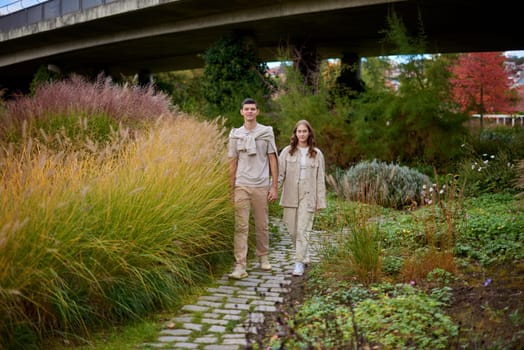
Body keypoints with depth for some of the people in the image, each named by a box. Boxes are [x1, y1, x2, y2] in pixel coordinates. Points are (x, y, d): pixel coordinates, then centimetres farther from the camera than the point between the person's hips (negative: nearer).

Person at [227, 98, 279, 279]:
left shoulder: (267, 132, 3)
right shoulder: (235, 135, 7)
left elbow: (272, 160, 3)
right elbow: (233, 162, 10)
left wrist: (274, 186, -1)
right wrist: (231, 189, 8)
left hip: (261, 186, 0)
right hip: (241, 186, 0)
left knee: (262, 225, 9)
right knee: (241, 226, -5)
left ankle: (263, 257, 27)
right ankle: (240, 266, -7)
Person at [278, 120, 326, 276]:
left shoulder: (316, 154, 5)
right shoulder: (287, 151, 5)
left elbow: (320, 179, 6)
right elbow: (280, 173, 2)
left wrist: (320, 201, 3)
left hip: (307, 197, -2)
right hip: (290, 196, 2)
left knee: (303, 230, -8)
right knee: (293, 230, 8)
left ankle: (299, 263, -4)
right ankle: (304, 256, 29)